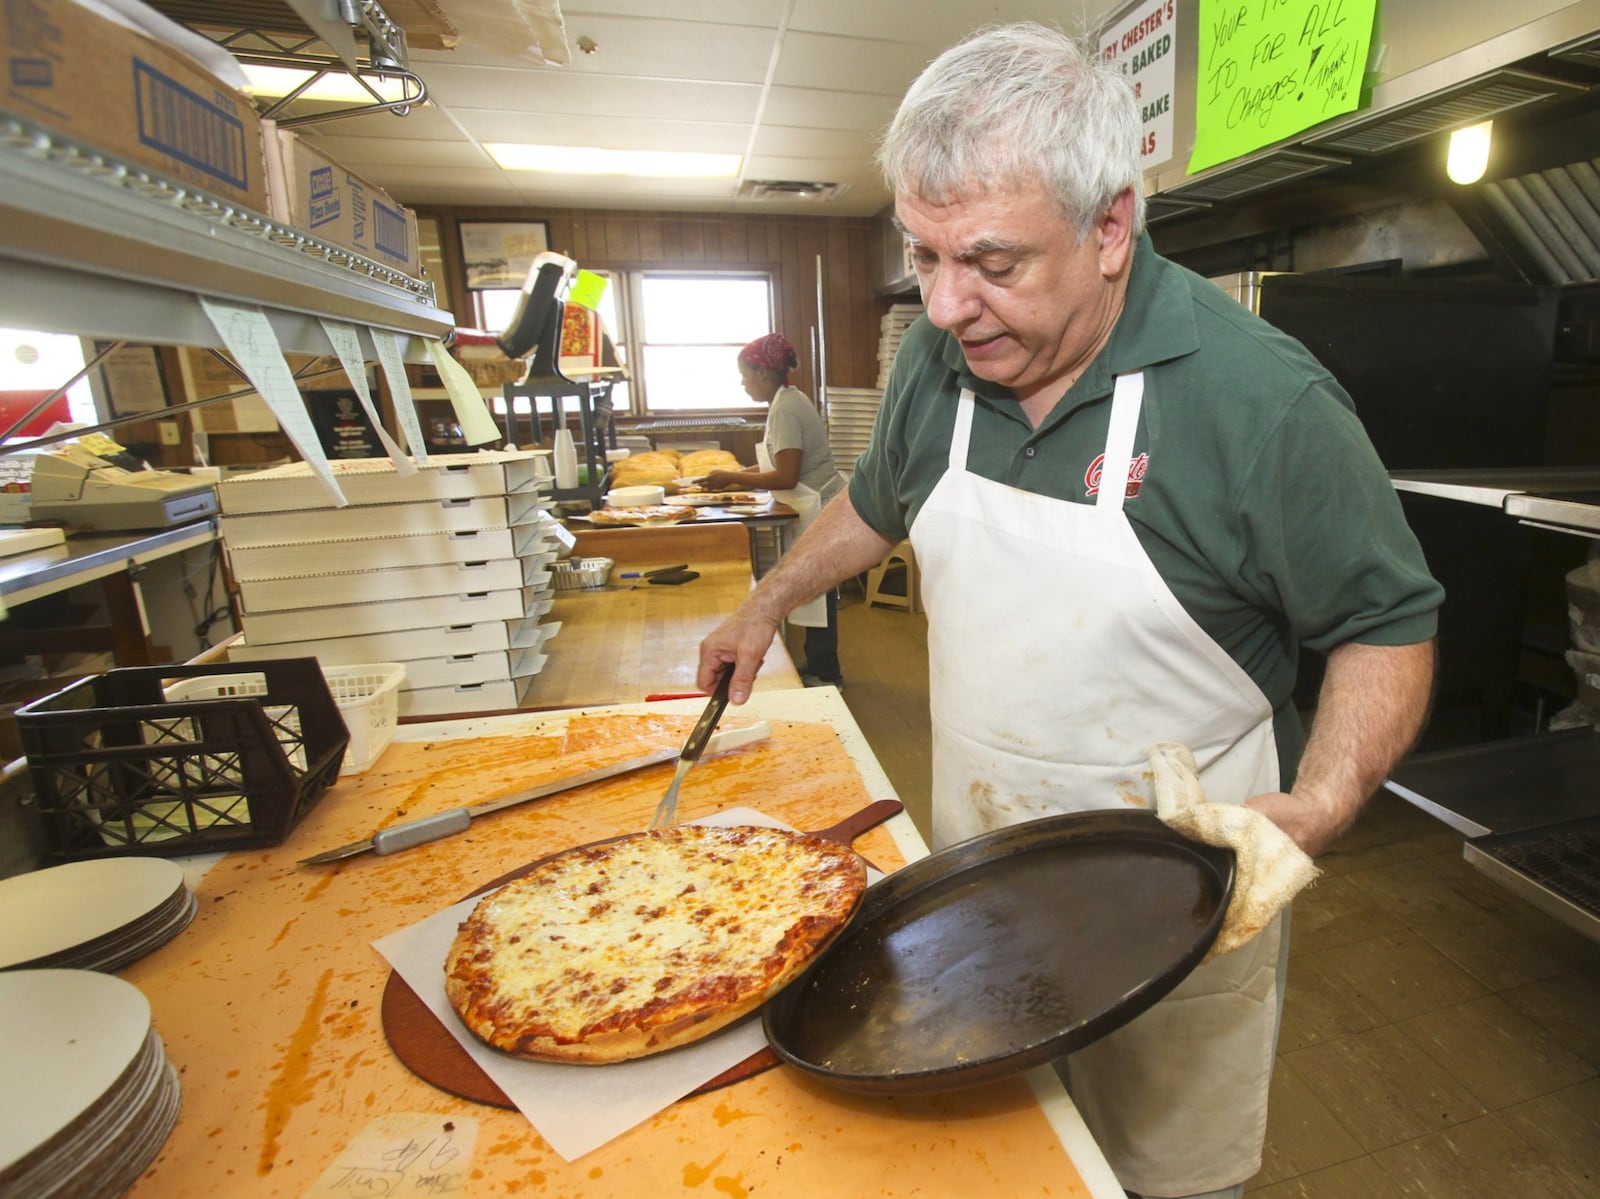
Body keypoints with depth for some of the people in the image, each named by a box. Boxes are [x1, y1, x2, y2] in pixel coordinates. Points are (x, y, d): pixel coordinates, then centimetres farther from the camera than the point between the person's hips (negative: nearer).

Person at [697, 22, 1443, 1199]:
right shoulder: (936, 360, -6)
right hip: (976, 864, 4)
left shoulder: (1264, 397, -21)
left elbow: (1389, 624, -10)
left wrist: (1318, 806, -25)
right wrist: (768, 604, 19)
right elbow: (878, 498, 13)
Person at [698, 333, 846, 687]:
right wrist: (735, 479, 12)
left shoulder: (785, 409, -18)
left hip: (820, 511, -10)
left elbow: (786, 476, -24)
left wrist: (732, 478, -16)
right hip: (818, 509, 10)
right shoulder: (788, 401, 12)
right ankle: (818, 665, 28)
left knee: (817, 591, 0)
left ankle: (824, 673, 12)